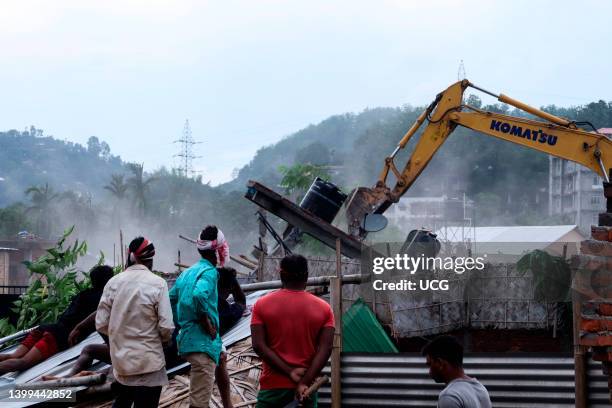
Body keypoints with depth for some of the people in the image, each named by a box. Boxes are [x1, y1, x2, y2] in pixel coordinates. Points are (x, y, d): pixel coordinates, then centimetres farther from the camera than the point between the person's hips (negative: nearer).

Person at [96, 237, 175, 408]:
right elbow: (166, 327, -14)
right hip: (148, 362, -4)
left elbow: (101, 324, -1)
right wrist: (164, 339, 8)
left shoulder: (113, 282, -3)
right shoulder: (157, 283, -13)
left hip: (120, 360, 4)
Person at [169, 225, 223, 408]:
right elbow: (199, 295, -31)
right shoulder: (209, 272, -12)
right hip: (202, 342, -9)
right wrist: (207, 323, -19)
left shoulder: (187, 271, 14)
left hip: (186, 337, 9)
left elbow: (171, 299, 18)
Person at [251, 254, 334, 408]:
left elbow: (259, 346, -8)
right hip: (306, 389, 1)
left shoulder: (262, 304, 1)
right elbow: (325, 349, -8)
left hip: (273, 386, -1)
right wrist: (305, 382, -12)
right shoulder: (323, 308, 3)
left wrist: (289, 372, -9)